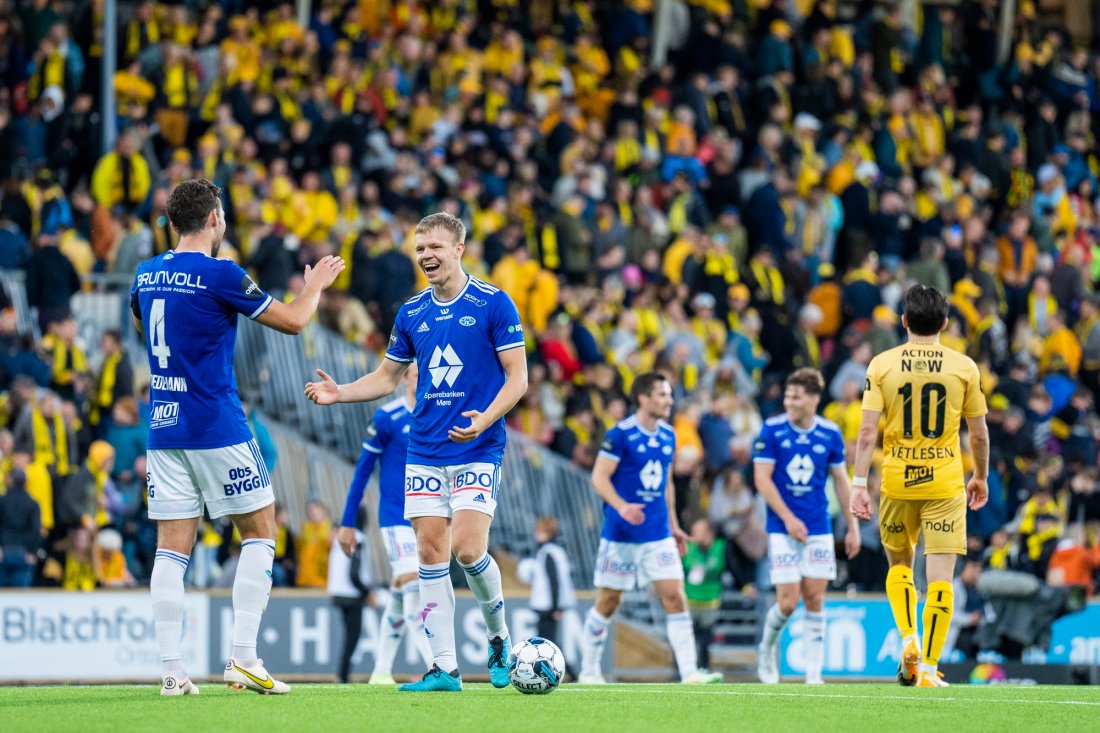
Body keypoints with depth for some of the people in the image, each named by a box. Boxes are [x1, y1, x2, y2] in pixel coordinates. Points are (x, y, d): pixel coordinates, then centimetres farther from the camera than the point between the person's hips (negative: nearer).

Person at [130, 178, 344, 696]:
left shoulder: (146, 275, 8)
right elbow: (292, 321, -5)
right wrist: (315, 285, 15)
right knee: (260, 532, 6)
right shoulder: (219, 275, -11)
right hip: (216, 429, -6)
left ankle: (171, 669, -3)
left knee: (172, 546, 4)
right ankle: (243, 658, -4)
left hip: (163, 428, 6)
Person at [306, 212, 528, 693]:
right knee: (430, 554, -1)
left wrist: (486, 418, -22)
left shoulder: (494, 305, -5)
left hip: (477, 450, -5)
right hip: (424, 450, 5)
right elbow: (387, 378, 19)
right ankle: (445, 668, 2)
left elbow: (517, 377, -6)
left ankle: (499, 637, 10)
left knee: (467, 548, -16)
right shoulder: (411, 313, 10)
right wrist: (339, 393, 2)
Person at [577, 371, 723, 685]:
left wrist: (673, 525, 18)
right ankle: (589, 671, 19)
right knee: (608, 603, 4)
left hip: (659, 534, 5)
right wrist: (621, 506, -28)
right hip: (621, 534, -5)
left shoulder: (668, 435, 9)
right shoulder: (620, 434, -10)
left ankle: (689, 673, -9)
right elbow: (599, 477, -13)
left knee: (675, 598, -6)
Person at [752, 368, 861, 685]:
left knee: (814, 599, 0)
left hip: (819, 528, 2)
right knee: (788, 601, -7)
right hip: (782, 528, -2)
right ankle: (768, 648, 23)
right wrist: (788, 518, -15)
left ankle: (813, 672, 5)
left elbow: (841, 481, 10)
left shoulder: (830, 433, 1)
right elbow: (762, 478, -8)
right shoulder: (771, 430, -7)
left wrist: (853, 527, 8)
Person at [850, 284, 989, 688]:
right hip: (945, 483, -1)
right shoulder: (964, 367, -2)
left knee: (899, 563, 21)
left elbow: (867, 431, -7)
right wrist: (981, 477, 19)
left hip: (896, 482, 1)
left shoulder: (882, 365, -3)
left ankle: (908, 639, 2)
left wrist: (859, 483, -4)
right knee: (940, 577, 1)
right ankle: (928, 666, -3)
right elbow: (979, 433, 4)